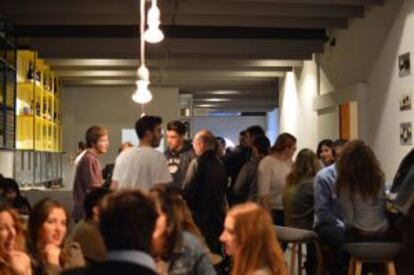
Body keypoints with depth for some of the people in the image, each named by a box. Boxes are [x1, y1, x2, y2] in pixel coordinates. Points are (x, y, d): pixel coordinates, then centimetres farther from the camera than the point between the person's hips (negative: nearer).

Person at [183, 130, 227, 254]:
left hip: (201, 216, -7)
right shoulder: (219, 164, 6)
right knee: (215, 252, 14)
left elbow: (188, 191, -15)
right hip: (218, 215, 7)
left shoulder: (198, 163, -14)